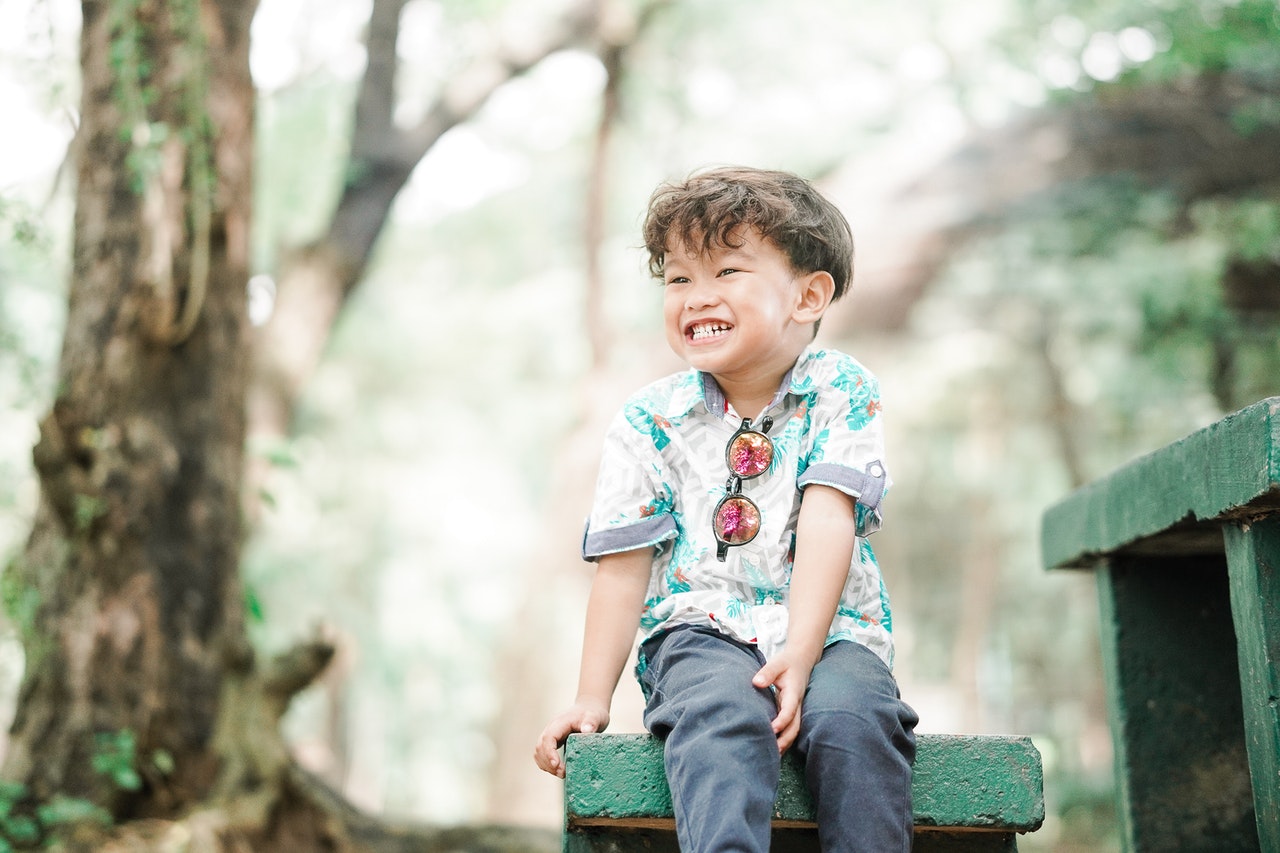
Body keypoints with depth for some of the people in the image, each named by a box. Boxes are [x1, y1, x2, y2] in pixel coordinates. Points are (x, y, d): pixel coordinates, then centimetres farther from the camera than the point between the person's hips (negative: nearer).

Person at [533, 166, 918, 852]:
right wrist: (592, 697, 1)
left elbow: (827, 519, -9)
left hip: (829, 630, 0)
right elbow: (625, 564, 6)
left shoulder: (843, 394, 3)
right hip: (701, 631, 0)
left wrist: (800, 651, -21)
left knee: (853, 720, -32)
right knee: (720, 718, -34)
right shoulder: (647, 421, 7)